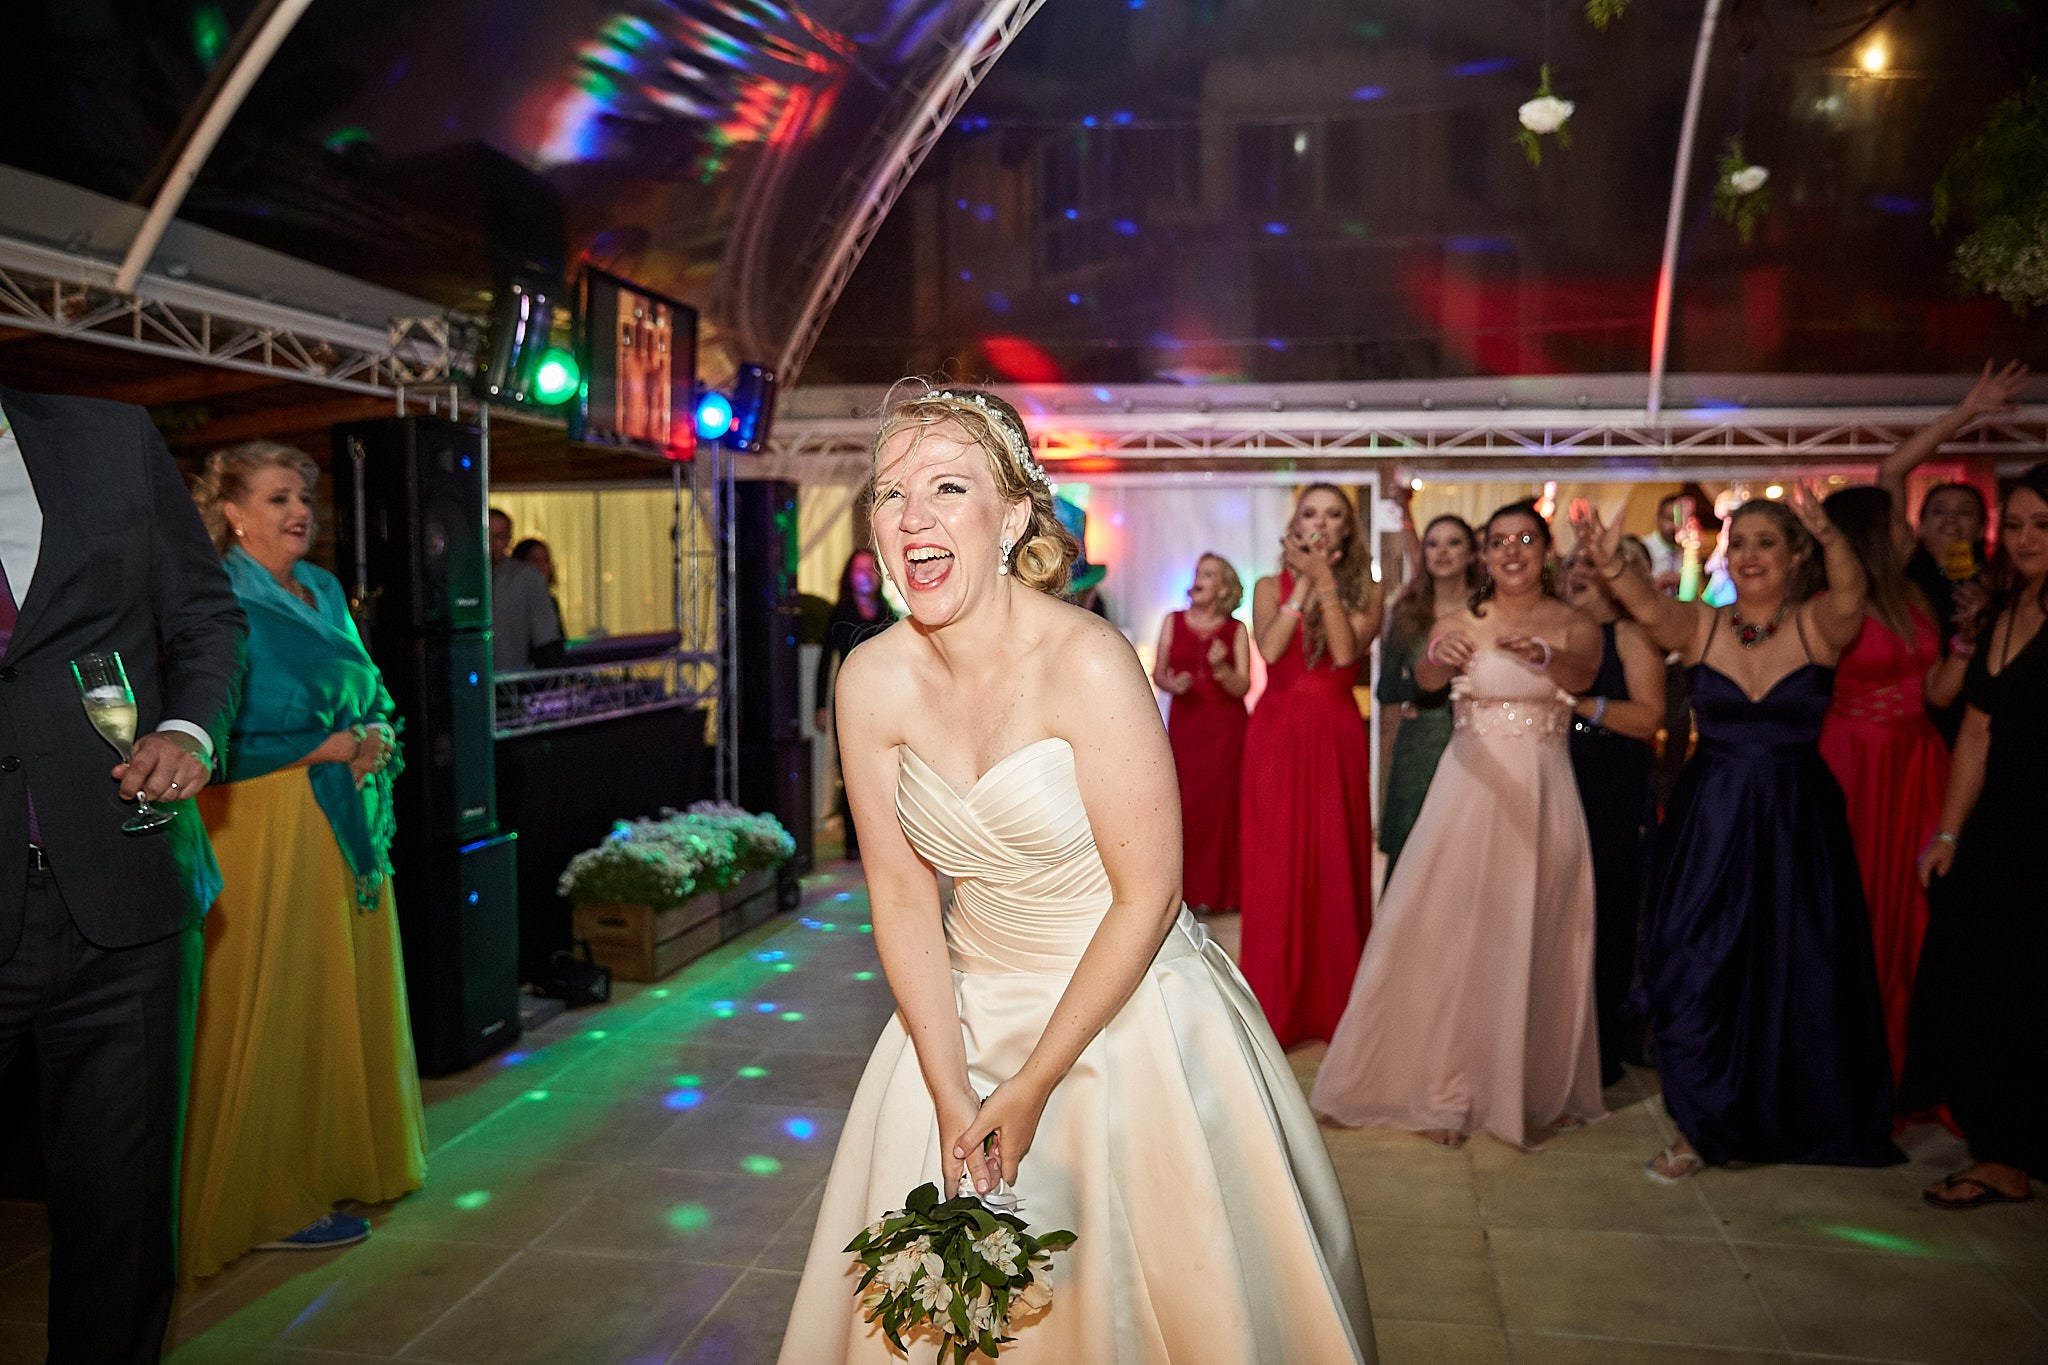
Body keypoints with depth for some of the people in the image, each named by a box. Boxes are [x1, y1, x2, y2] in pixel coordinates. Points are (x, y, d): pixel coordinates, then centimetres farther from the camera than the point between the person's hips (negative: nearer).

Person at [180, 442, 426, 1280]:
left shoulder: (326, 591, 15)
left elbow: (370, 695, 21)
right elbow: (215, 737, -16)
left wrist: (377, 735, 0)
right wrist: (331, 748, -15)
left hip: (350, 824, 8)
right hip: (271, 830, -8)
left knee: (349, 998, 12)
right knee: (279, 1012, -1)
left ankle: (339, 1165, 25)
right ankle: (271, 1202, 11)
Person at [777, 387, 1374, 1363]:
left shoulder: (1087, 663, -23)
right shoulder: (871, 680, -10)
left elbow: (1147, 897, -18)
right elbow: (903, 896, -3)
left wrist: (1034, 1084, -14)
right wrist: (950, 1092, -8)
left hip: (1127, 1008, -4)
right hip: (966, 1012, 4)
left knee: (1144, 1274, 9)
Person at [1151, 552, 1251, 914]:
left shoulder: (1236, 630, 3)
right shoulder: (1173, 622, 7)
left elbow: (1242, 687, -2)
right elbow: (1157, 673, 7)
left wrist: (1221, 667, -20)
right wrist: (1170, 684, -14)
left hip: (1226, 725, -1)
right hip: (1185, 721, 1)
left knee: (1223, 802, -2)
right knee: (1186, 802, -5)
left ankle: (1223, 891, 8)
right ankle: (1190, 890, 5)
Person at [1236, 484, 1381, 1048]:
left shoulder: (1362, 592, 6)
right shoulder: (1271, 586, 7)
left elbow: (1345, 653, -12)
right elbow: (1269, 648, -11)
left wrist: (1324, 581, -12)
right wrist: (1304, 584, -9)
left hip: (1336, 737, 0)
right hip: (1278, 733, 0)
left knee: (1337, 864, 2)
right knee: (1275, 867, 1)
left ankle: (1333, 1003, 15)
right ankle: (1275, 1007, 10)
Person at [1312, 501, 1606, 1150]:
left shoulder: (1573, 625, 3)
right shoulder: (1460, 624, 2)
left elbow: (1581, 673, -20)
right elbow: (1425, 678, -18)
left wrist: (1540, 655, -43)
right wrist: (1438, 658, -43)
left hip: (1543, 794, 1)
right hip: (1471, 786, -1)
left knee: (1539, 941, 8)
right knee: (1455, 936, -2)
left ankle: (1543, 1084, 26)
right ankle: (1447, 1090, 8)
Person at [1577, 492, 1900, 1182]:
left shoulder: (1818, 625, -4)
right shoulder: (1702, 626, -1)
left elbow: (1849, 597, -26)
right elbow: (1650, 609, -22)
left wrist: (1830, 539, -48)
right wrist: (1612, 565, -43)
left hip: (1796, 819, 0)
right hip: (1708, 816, 1)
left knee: (1793, 972, 10)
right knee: (1693, 967, 2)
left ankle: (1791, 1119, 34)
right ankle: (1698, 1125, 19)